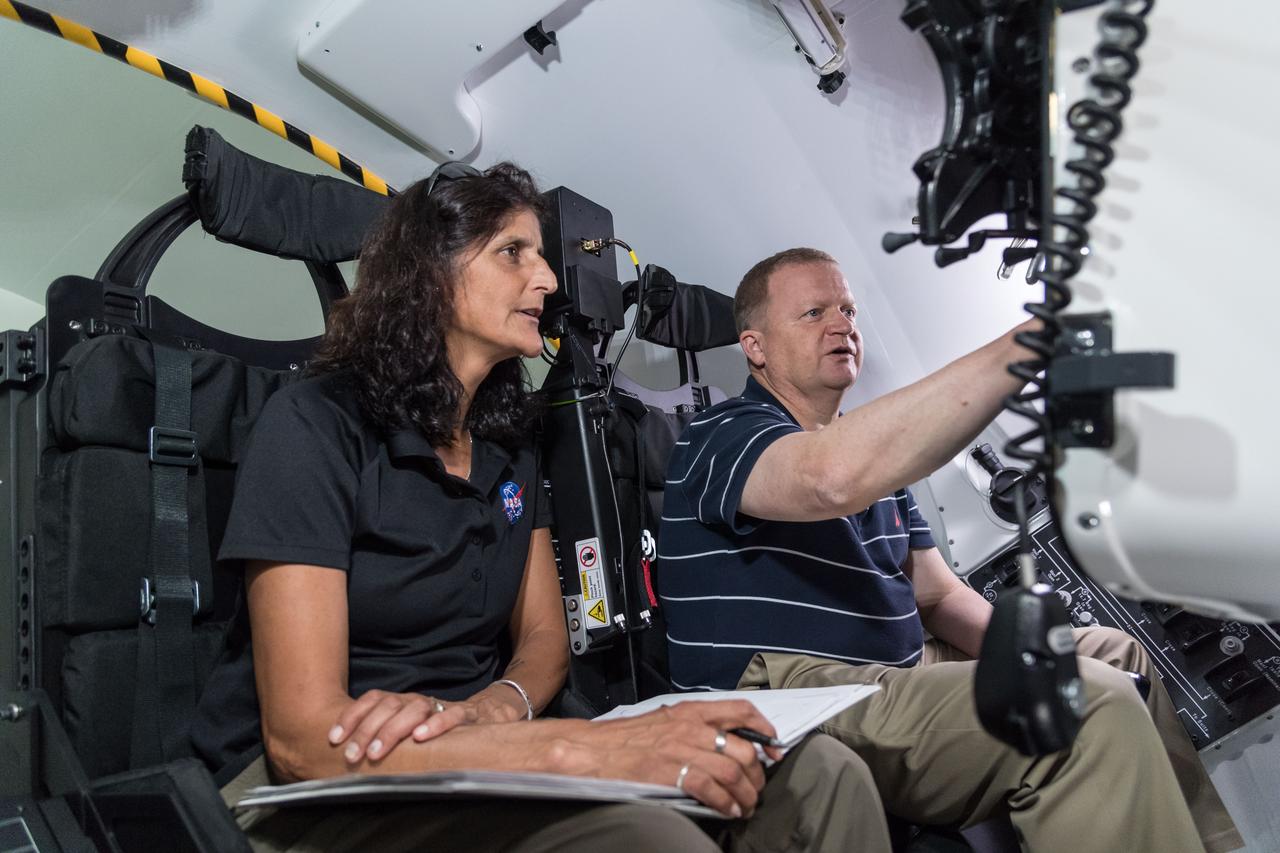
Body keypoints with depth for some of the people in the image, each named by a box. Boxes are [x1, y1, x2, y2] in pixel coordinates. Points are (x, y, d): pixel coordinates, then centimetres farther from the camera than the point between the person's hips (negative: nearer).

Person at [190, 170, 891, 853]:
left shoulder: (509, 451, 10)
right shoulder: (314, 424, -13)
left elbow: (542, 639, 10)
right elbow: (304, 735, -21)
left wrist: (483, 711, -16)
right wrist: (587, 748, -31)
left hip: (474, 753, 6)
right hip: (318, 788, -6)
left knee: (817, 775, -16)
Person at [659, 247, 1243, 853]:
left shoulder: (875, 456, 20)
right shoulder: (724, 436, -10)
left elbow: (938, 593, 20)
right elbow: (834, 477, -35)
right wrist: (1024, 347, -36)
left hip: (896, 676, 10)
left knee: (1113, 654, 17)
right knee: (1089, 704, -25)